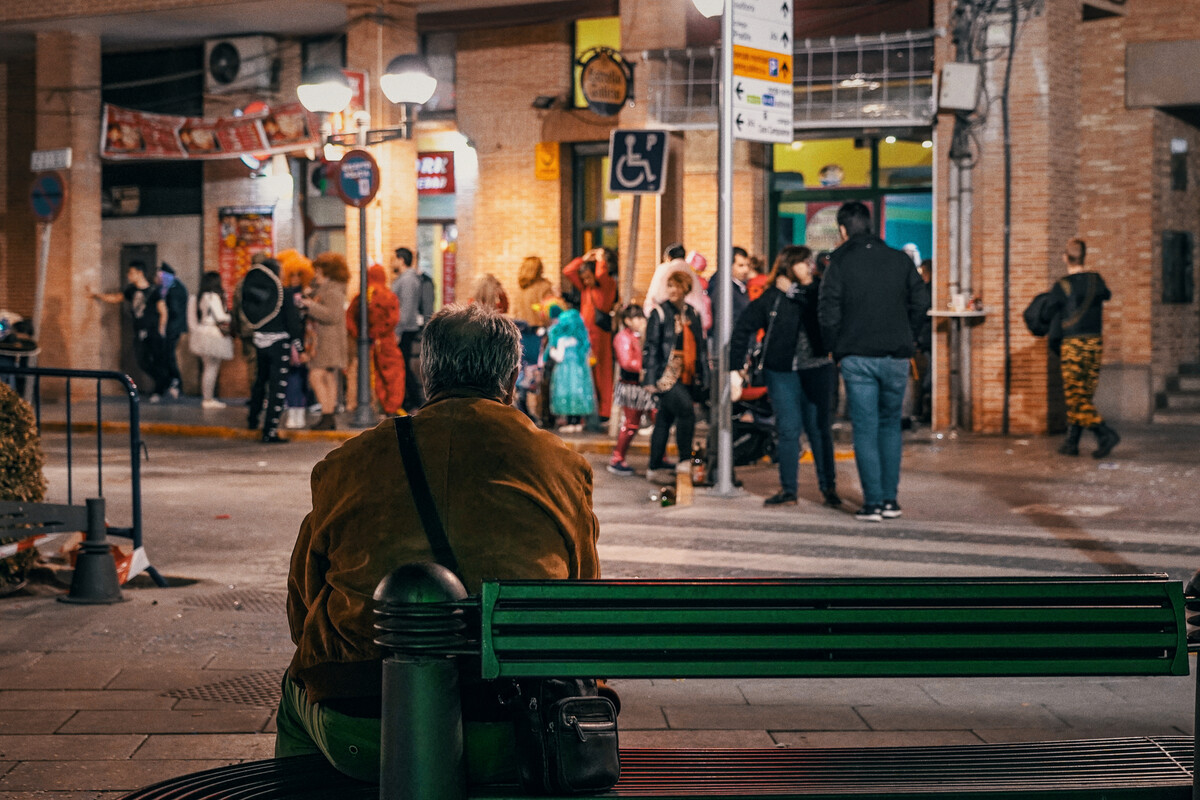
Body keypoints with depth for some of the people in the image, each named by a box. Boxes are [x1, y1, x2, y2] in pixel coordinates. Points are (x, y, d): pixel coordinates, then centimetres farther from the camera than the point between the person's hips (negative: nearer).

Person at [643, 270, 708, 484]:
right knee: (686, 410, -21)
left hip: (687, 376, 6)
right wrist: (650, 378, -11)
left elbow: (701, 347, 20)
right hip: (667, 376, -6)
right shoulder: (660, 312, -3)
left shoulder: (693, 314, 14)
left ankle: (655, 469, 14)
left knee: (665, 420, 9)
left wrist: (703, 376, 18)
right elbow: (650, 347, -6)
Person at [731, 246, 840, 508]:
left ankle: (828, 487, 13)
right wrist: (737, 362, 3)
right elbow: (743, 326, 8)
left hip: (817, 371, 0)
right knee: (789, 430, 2)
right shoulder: (772, 298, 2)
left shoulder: (818, 291, 3)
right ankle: (787, 489, 10)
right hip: (782, 373, 0)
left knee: (819, 430, 4)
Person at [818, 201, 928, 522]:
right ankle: (890, 499, 12)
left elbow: (828, 314, -8)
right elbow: (920, 304, 5)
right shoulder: (900, 260, 5)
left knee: (865, 429, 2)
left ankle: (873, 502, -1)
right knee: (890, 426, 15)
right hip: (896, 357, 3)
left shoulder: (840, 263, -4)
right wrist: (905, 339, 15)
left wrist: (837, 350, 5)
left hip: (857, 358, -3)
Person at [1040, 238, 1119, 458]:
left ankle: (1105, 434, -17)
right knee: (1084, 396, 11)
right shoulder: (1096, 279, 6)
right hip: (1096, 342, 5)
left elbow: (1047, 316, -1)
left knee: (1076, 397, -3)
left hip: (1074, 343, -5)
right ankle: (1072, 442, 13)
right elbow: (1107, 295, 28)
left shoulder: (1062, 287, -8)